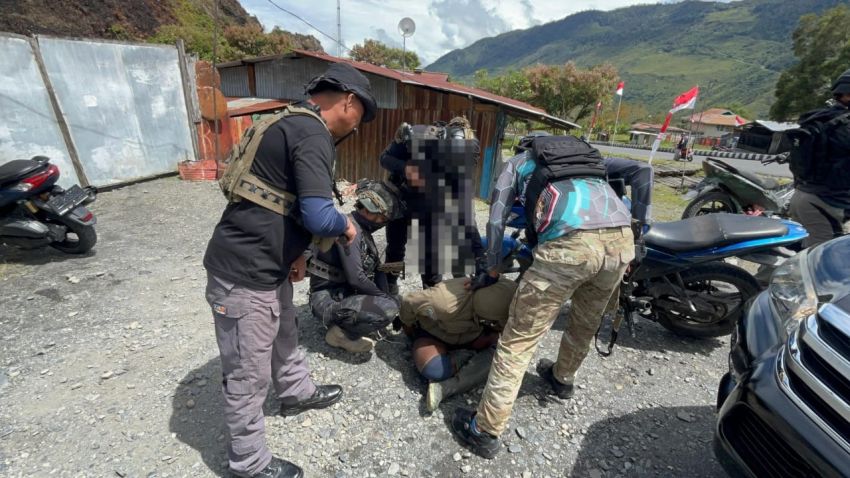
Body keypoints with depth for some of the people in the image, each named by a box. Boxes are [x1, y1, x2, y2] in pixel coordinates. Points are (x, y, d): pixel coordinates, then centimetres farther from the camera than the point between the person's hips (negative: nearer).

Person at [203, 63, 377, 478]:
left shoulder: (292, 123, 13)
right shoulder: (313, 135, -20)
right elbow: (319, 218, -30)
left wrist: (293, 251, 20)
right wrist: (346, 225, -8)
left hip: (262, 264, 10)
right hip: (245, 275, -10)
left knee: (283, 334, 28)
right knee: (248, 374, 9)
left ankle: (297, 392, 54)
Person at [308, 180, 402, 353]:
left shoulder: (364, 231, 11)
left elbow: (378, 270, 9)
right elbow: (356, 278, -26)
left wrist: (386, 297, -3)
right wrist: (384, 298, -13)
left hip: (345, 294, 10)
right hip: (327, 300, -10)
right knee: (389, 308, -27)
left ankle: (344, 326, 8)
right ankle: (341, 334, -5)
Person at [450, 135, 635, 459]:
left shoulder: (518, 163, 27)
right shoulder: (585, 157, 39)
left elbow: (496, 222, 21)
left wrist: (491, 272, 32)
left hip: (571, 242, -6)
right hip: (622, 238, 6)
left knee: (520, 338, 2)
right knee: (586, 321, 28)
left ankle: (485, 430, 11)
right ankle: (562, 379, 52)